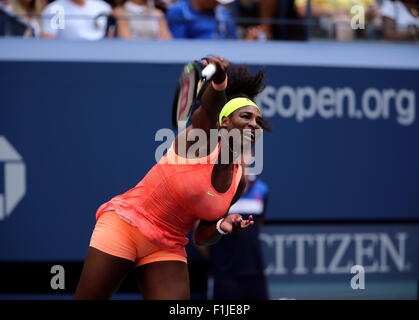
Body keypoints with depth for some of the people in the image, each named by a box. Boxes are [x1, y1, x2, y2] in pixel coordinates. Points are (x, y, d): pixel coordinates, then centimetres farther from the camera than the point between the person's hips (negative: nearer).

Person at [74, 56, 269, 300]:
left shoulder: (239, 182, 3)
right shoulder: (203, 136, -12)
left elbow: (201, 237, 9)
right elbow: (210, 107, -38)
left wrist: (222, 227, -14)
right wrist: (218, 84, -61)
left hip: (168, 249, 5)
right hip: (123, 225, -5)